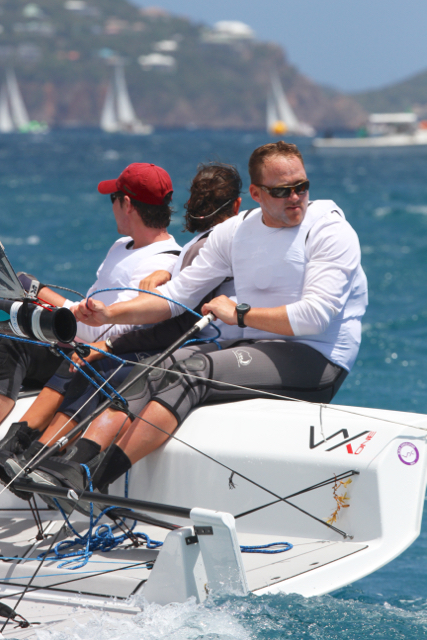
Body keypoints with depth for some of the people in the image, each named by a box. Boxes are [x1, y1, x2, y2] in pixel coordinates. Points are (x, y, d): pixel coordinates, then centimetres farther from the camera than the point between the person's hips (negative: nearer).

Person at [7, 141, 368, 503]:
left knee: (194, 370, -27)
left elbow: (315, 317, -18)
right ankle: (74, 462, -30)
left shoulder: (330, 231, -7)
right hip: (258, 348, 6)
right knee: (161, 366, -19)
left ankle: (92, 479, -35)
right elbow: (177, 294, 11)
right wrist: (110, 314, -2)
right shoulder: (235, 231, 11)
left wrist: (240, 314, -12)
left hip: (317, 360, -6)